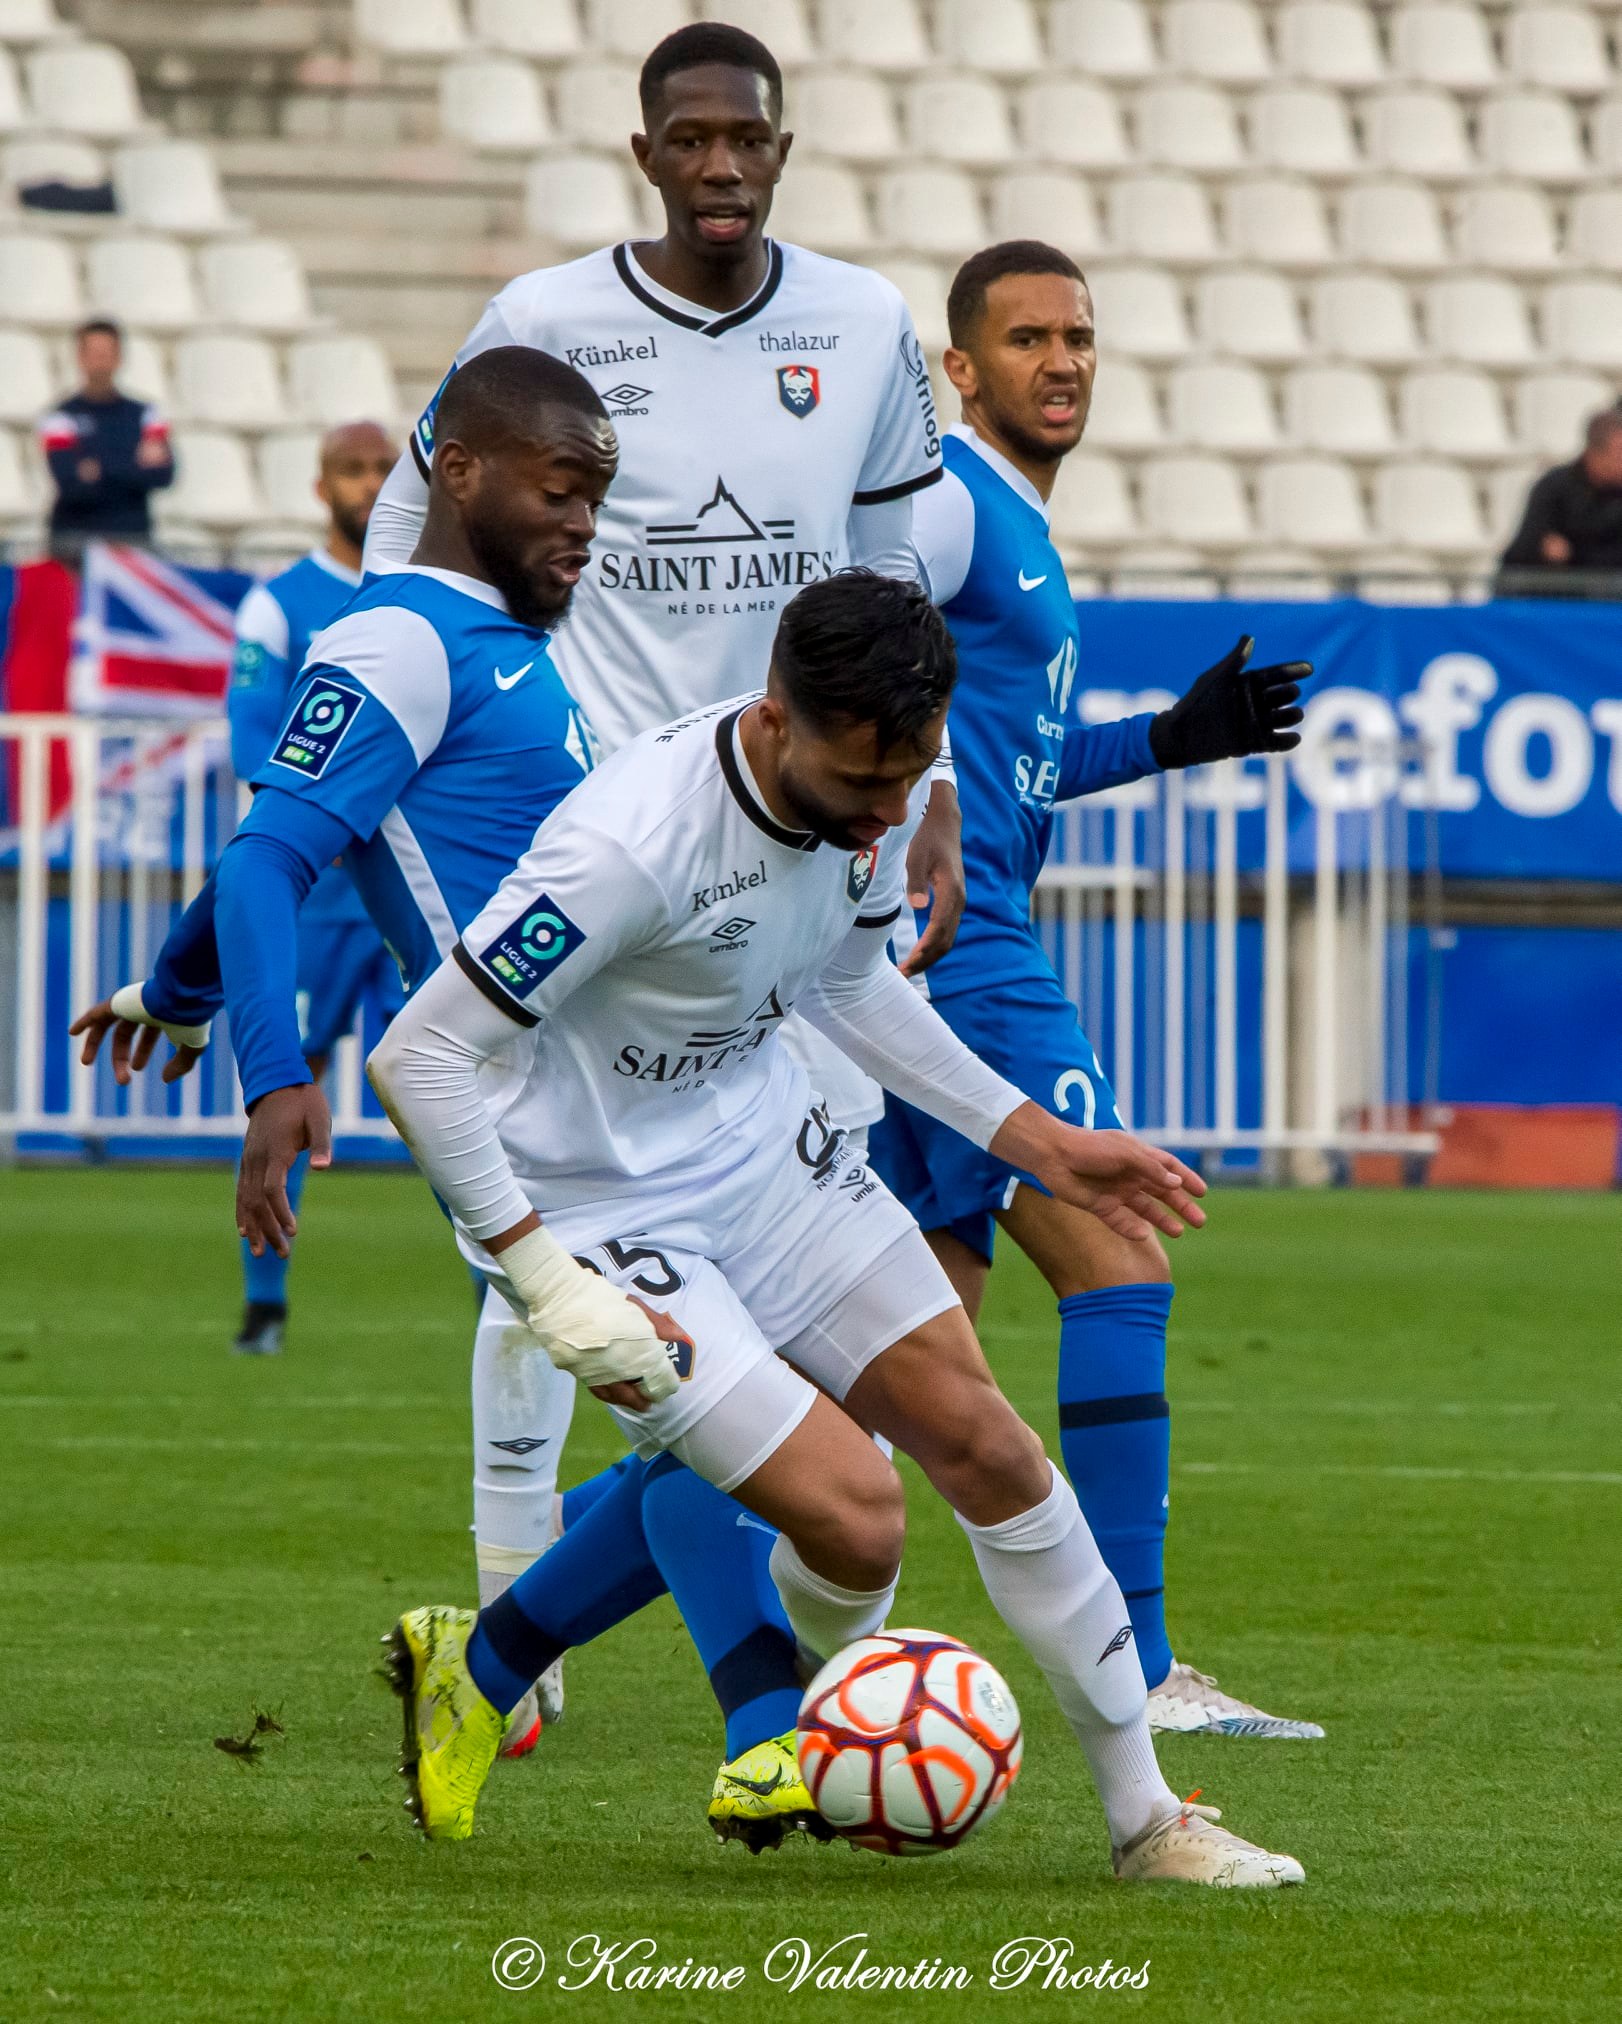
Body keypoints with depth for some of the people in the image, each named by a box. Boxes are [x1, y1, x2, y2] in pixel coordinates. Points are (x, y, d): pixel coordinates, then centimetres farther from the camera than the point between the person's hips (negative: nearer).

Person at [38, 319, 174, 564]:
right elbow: (69, 483, -12)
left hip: (133, 538, 2)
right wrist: (135, 465, -16)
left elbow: (163, 475, -3)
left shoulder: (144, 415, 11)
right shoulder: (62, 417, 2)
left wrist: (103, 468, -15)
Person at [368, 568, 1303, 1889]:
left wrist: (1036, 1138, 11)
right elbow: (419, 1059, -28)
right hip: (608, 1212, -8)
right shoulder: (633, 844, -33)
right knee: (857, 1520, -15)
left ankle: (1144, 1817, 17)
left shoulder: (881, 790, -8)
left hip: (767, 1148, 8)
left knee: (983, 1444, 4)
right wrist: (543, 1283, -28)